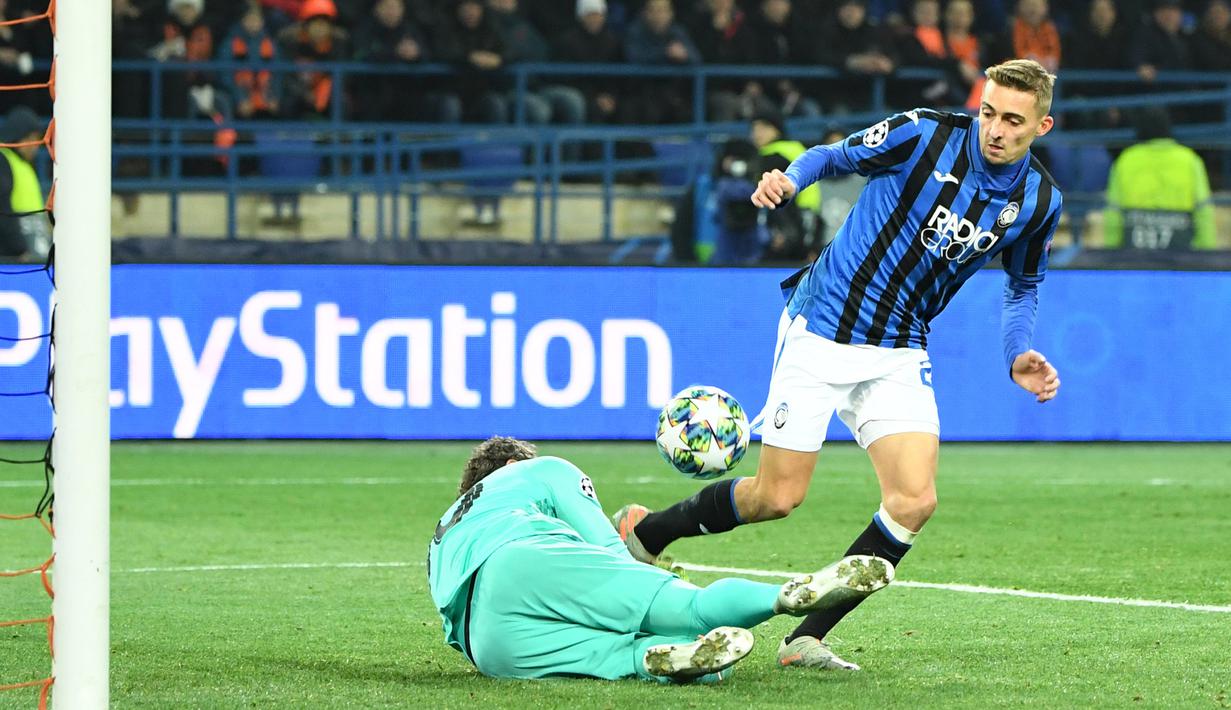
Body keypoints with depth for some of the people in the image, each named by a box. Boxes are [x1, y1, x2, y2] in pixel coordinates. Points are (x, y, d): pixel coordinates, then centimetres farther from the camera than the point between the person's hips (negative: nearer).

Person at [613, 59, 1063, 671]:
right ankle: (642, 531, 23)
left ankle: (807, 638, -3)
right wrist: (789, 178, -22)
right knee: (778, 496, -3)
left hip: (899, 356, 4)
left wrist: (1019, 357, 0)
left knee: (914, 500, -14)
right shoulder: (924, 135, -15)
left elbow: (1023, 286, 16)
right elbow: (835, 155, -1)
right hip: (822, 332, -4)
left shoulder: (1038, 202, -2)